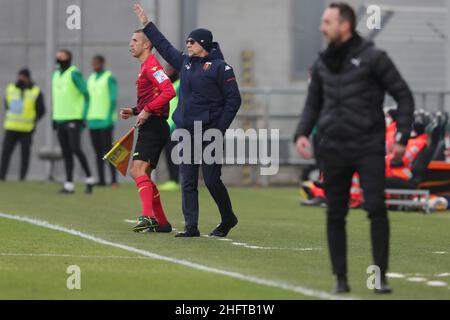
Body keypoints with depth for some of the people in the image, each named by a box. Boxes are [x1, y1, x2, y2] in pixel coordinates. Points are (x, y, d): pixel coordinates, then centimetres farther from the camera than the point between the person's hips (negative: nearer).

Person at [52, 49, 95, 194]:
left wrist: (84, 117, -18)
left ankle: (89, 179, -2)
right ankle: (69, 185, 7)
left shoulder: (74, 73, -10)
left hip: (74, 119, -7)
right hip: (60, 120, 7)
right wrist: (54, 118, 16)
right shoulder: (56, 75, 14)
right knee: (66, 153, 5)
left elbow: (86, 95, -12)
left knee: (76, 149, -15)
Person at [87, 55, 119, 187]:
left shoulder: (109, 78, -6)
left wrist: (109, 117, -20)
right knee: (98, 151, 6)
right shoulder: (91, 79, 16)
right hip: (93, 120, 7)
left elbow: (113, 99, -12)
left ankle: (114, 180, -8)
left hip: (105, 120, -7)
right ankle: (101, 180, 8)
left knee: (108, 149, -9)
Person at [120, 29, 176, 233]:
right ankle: (161, 222, 17)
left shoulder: (151, 65, -11)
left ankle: (148, 217, -32)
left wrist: (147, 110, -23)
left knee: (138, 170, -21)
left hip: (153, 127, -11)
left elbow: (169, 91, -24)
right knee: (142, 174, 13)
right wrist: (134, 111, 16)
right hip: (149, 127, 11)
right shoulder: (145, 67, 21)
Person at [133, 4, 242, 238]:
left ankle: (228, 219, 18)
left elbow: (233, 100, -8)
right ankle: (191, 226, 2)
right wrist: (147, 24, 29)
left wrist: (220, 129, -13)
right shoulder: (185, 63, 15)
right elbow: (164, 47, 28)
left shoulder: (219, 67, -6)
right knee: (187, 181, 1)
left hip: (209, 133, -7)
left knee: (212, 180, -3)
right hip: (186, 132, 7)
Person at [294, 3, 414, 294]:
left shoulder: (374, 58, -6)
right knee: (335, 215, 2)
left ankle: (381, 277, -8)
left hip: (369, 148, -4)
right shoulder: (323, 63, 10)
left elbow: (404, 97, -3)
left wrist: (402, 138, -12)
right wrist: (302, 134, 2)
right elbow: (313, 105, 19)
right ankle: (341, 279, 11)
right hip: (333, 149, 4)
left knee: (376, 208, -15)